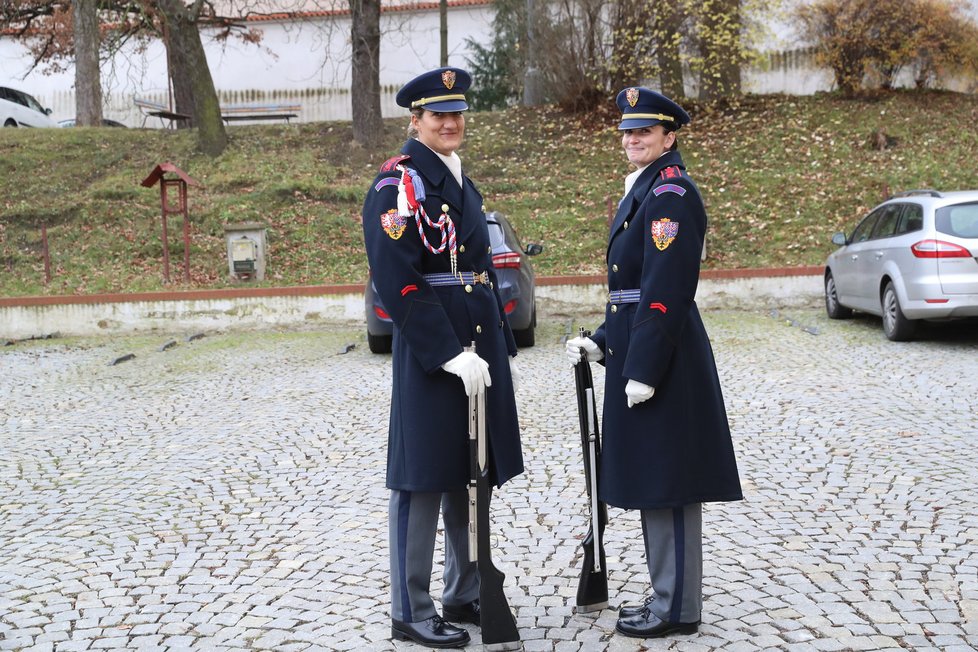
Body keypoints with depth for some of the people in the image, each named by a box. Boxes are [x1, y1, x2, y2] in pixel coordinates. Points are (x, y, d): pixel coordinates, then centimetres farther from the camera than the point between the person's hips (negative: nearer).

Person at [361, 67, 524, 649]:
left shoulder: (462, 185, 16)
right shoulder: (398, 183, -10)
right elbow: (398, 281, -19)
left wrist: (505, 352, 17)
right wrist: (451, 355, -23)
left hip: (480, 341, 8)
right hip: (430, 349, -8)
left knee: (472, 472, 15)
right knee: (424, 478, 0)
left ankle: (465, 594, 28)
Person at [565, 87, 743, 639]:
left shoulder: (671, 193, -14)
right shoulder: (642, 190, 17)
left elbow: (666, 291, -20)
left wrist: (644, 370, -21)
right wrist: (602, 344, 11)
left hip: (662, 355, -10)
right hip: (638, 350, 10)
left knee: (667, 481, -2)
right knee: (653, 480, 15)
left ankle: (677, 608, 9)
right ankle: (668, 594, 27)